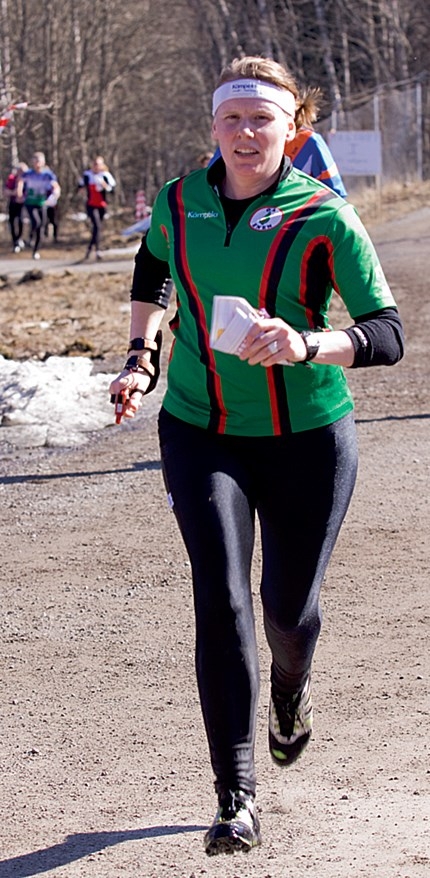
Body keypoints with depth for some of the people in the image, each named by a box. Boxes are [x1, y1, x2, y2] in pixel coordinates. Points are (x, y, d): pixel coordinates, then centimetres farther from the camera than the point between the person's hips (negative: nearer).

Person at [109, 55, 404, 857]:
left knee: (289, 603, 8)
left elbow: (387, 334, -20)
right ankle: (236, 798, -9)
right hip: (200, 432, 2)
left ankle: (291, 693, 47)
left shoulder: (323, 219, -14)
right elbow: (151, 273, 21)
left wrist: (307, 346, -37)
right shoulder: (177, 206, -3)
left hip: (307, 437, -1)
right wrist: (141, 358, 10)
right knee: (221, 599, -13)